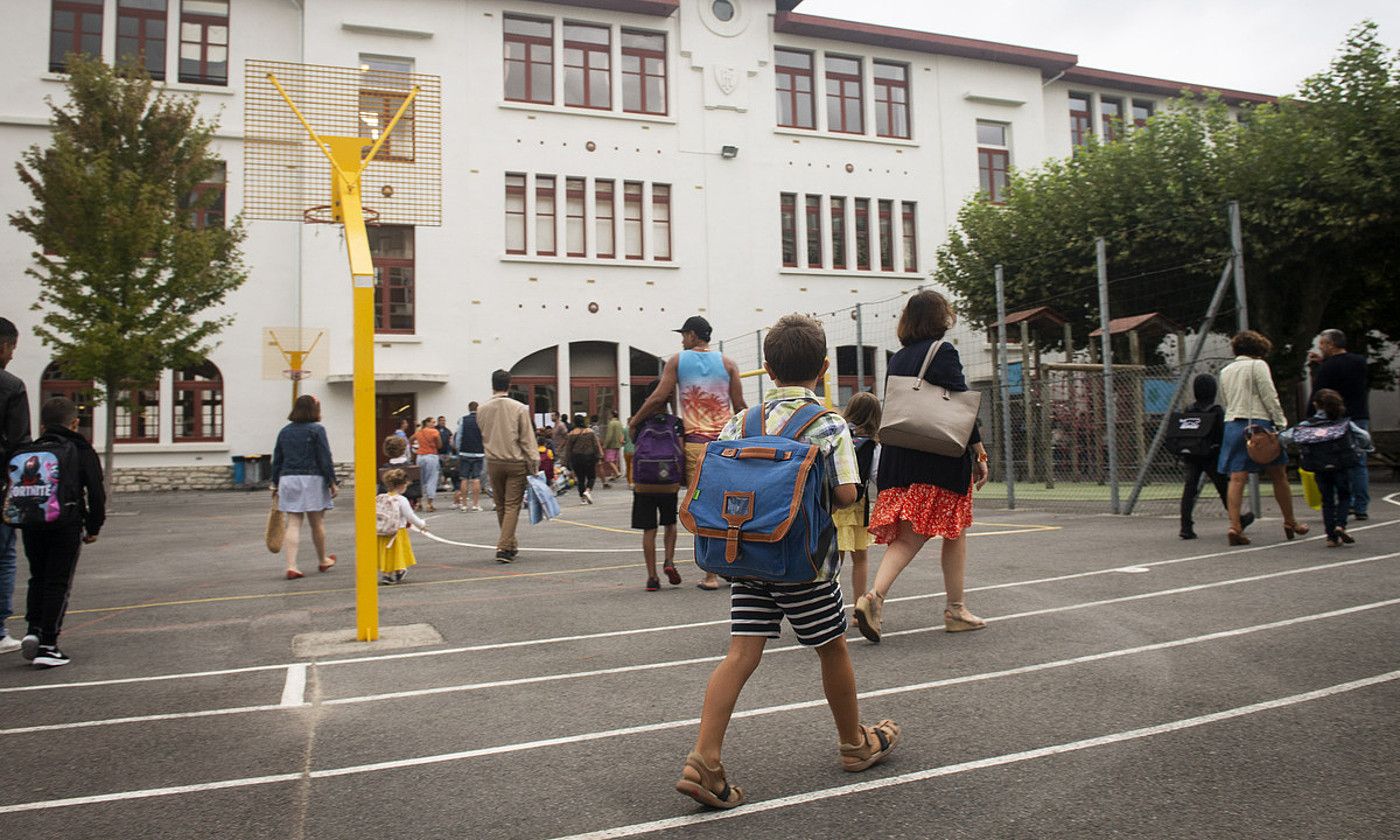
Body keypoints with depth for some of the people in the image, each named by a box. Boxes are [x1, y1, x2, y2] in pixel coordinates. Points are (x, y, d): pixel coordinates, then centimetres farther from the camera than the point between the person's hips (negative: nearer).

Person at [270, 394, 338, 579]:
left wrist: (275, 483, 19)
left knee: (293, 524, 3)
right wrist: (332, 482, -5)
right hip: (311, 479, -4)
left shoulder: (285, 431, 10)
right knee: (317, 523, 10)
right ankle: (322, 560, 26)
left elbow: (277, 460, 13)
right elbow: (325, 459, -10)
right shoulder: (317, 430, -7)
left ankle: (291, 565, -6)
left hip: (287, 479, 5)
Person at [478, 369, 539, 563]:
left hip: (493, 463, 4)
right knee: (512, 506, -1)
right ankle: (504, 547, -9)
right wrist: (534, 464, -5)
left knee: (501, 506, 15)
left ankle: (511, 546, 26)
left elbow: (483, 437, 11)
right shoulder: (519, 408, -9)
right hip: (515, 462, -3)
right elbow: (527, 439, -8)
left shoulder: (482, 410, 1)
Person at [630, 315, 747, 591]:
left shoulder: (677, 361, 3)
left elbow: (659, 398, 0)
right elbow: (740, 406, 4)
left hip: (695, 442, -1)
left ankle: (711, 575, 2)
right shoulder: (727, 363, 6)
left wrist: (634, 421, 14)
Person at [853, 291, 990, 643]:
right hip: (943, 459, -5)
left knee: (908, 535, 4)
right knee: (955, 534, 9)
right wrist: (980, 454, -6)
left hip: (900, 457, 5)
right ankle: (956, 610, 17)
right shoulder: (943, 351, -7)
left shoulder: (896, 359, 12)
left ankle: (875, 595, -17)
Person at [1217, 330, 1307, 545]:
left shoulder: (1225, 371, 16)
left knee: (1237, 479, -3)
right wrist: (1281, 424, -6)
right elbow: (1270, 398, -8)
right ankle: (1290, 523, 20)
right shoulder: (1258, 365, -2)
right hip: (1258, 423, -5)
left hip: (1232, 423, 5)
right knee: (1278, 476, 9)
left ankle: (1234, 526, -13)